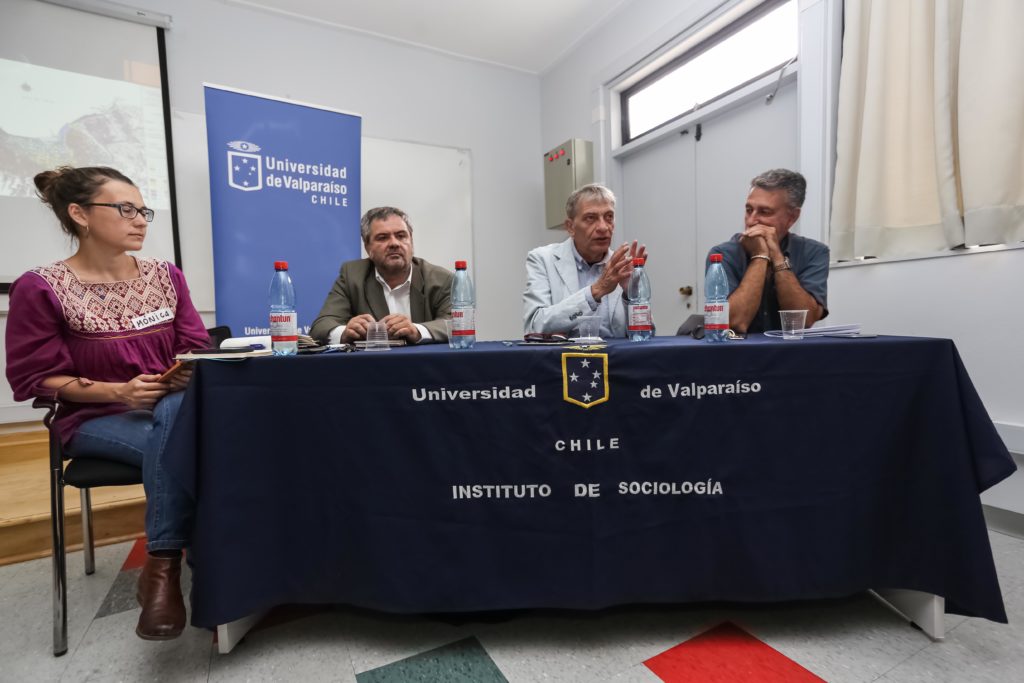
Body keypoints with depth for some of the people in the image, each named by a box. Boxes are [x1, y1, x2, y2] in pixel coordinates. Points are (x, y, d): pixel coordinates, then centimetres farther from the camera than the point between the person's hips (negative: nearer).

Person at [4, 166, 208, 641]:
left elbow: (195, 347, 7)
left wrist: (190, 370, -17)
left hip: (173, 406, 3)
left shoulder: (165, 276, 7)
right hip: (97, 419, -3)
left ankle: (162, 566, -25)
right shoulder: (41, 288, -4)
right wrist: (119, 392, -20)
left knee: (178, 414, -34)